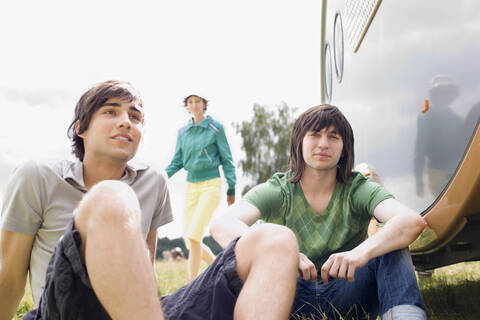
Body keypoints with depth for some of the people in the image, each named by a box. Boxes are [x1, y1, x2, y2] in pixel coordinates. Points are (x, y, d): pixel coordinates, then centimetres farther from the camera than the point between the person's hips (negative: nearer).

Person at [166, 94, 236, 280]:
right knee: (190, 241, 5)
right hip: (191, 187, 6)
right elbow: (177, 162, 13)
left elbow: (227, 160, 1)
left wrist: (231, 189, -1)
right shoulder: (183, 132, 11)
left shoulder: (216, 128, -1)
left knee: (193, 236, -19)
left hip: (211, 186, -5)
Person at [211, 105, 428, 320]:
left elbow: (413, 222, -25)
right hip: (292, 297, 0)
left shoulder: (358, 190, -5)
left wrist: (361, 252, -46)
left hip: (347, 299, 0)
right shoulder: (277, 191, -5)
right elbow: (221, 225, -24)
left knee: (391, 245, -24)